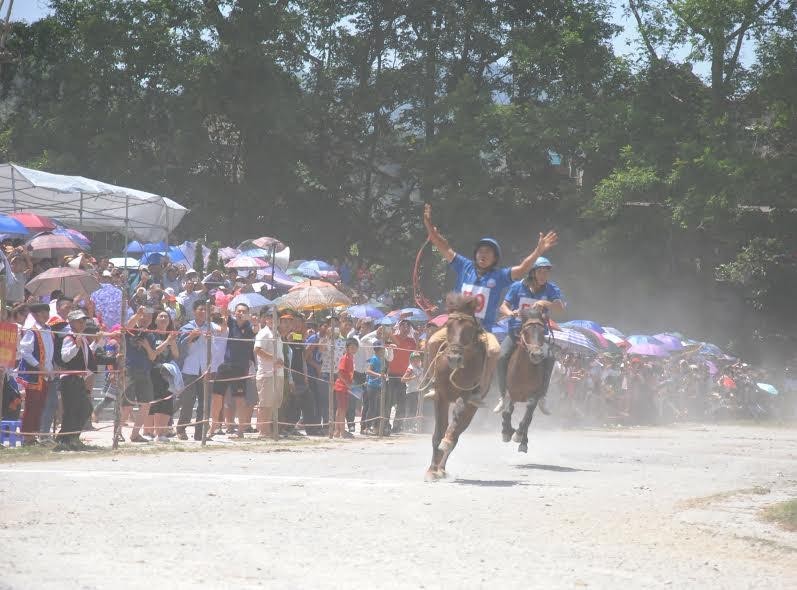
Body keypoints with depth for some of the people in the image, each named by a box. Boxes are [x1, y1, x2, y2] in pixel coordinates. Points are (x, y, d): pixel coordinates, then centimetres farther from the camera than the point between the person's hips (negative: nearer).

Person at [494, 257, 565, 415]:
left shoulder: (551, 289, 1)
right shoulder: (518, 287, 2)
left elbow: (560, 308, -13)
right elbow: (504, 306, 3)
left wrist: (545, 304, -32)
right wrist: (510, 313, -20)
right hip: (516, 330, 0)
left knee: (549, 357, -27)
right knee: (502, 356, -24)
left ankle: (541, 397, -12)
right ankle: (504, 397, -8)